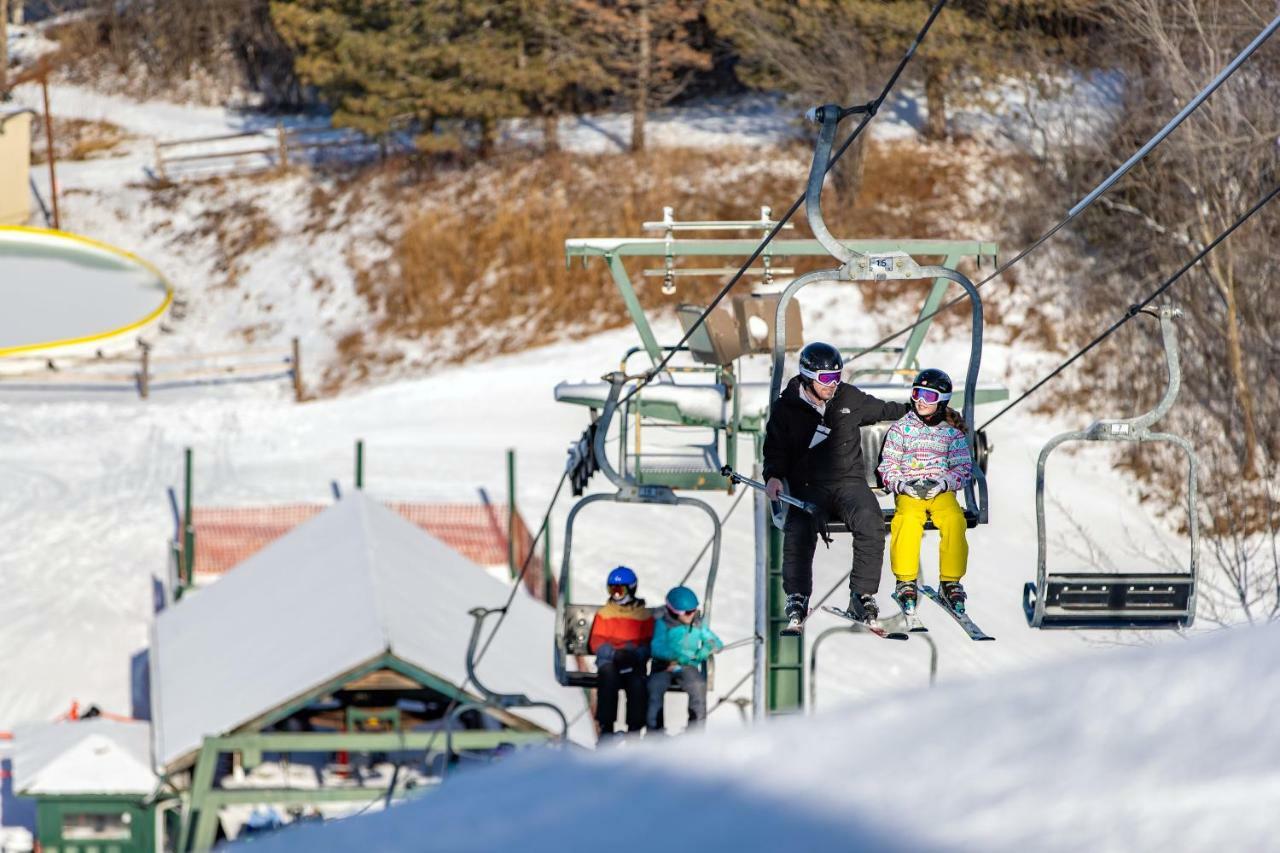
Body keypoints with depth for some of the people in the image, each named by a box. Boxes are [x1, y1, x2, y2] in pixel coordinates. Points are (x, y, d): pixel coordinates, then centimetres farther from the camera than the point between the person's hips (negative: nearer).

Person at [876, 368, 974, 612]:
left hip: (941, 491, 1)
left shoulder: (952, 432, 11)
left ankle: (950, 581, -20)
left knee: (954, 519, -33)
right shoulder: (901, 428, 10)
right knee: (908, 519, -35)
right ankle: (905, 581, -25)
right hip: (907, 492, -1)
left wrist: (944, 483, -11)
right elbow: (887, 465, 9)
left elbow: (964, 468, 8)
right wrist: (900, 484, -11)